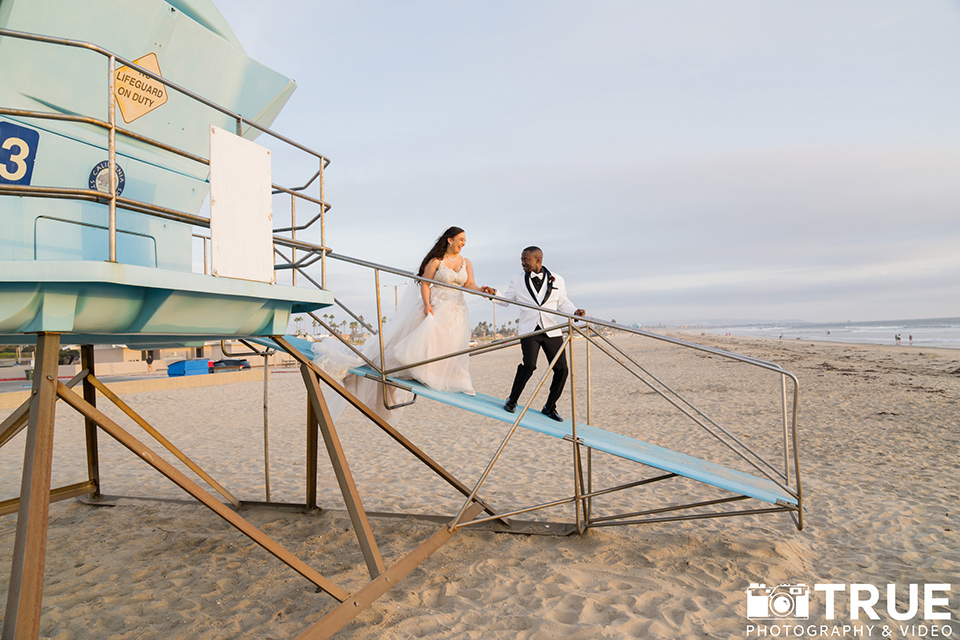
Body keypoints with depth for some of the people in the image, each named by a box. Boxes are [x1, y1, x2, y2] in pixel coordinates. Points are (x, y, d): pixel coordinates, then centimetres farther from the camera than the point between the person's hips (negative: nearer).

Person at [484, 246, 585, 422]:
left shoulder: (556, 280, 9)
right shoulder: (518, 279, 10)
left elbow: (563, 302, 15)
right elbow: (506, 299, 13)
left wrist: (574, 311, -4)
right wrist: (494, 293, -5)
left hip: (552, 330, 2)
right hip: (529, 330, -2)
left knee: (561, 369, 0)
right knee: (529, 365, -21)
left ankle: (550, 407, 19)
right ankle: (512, 400, 1)